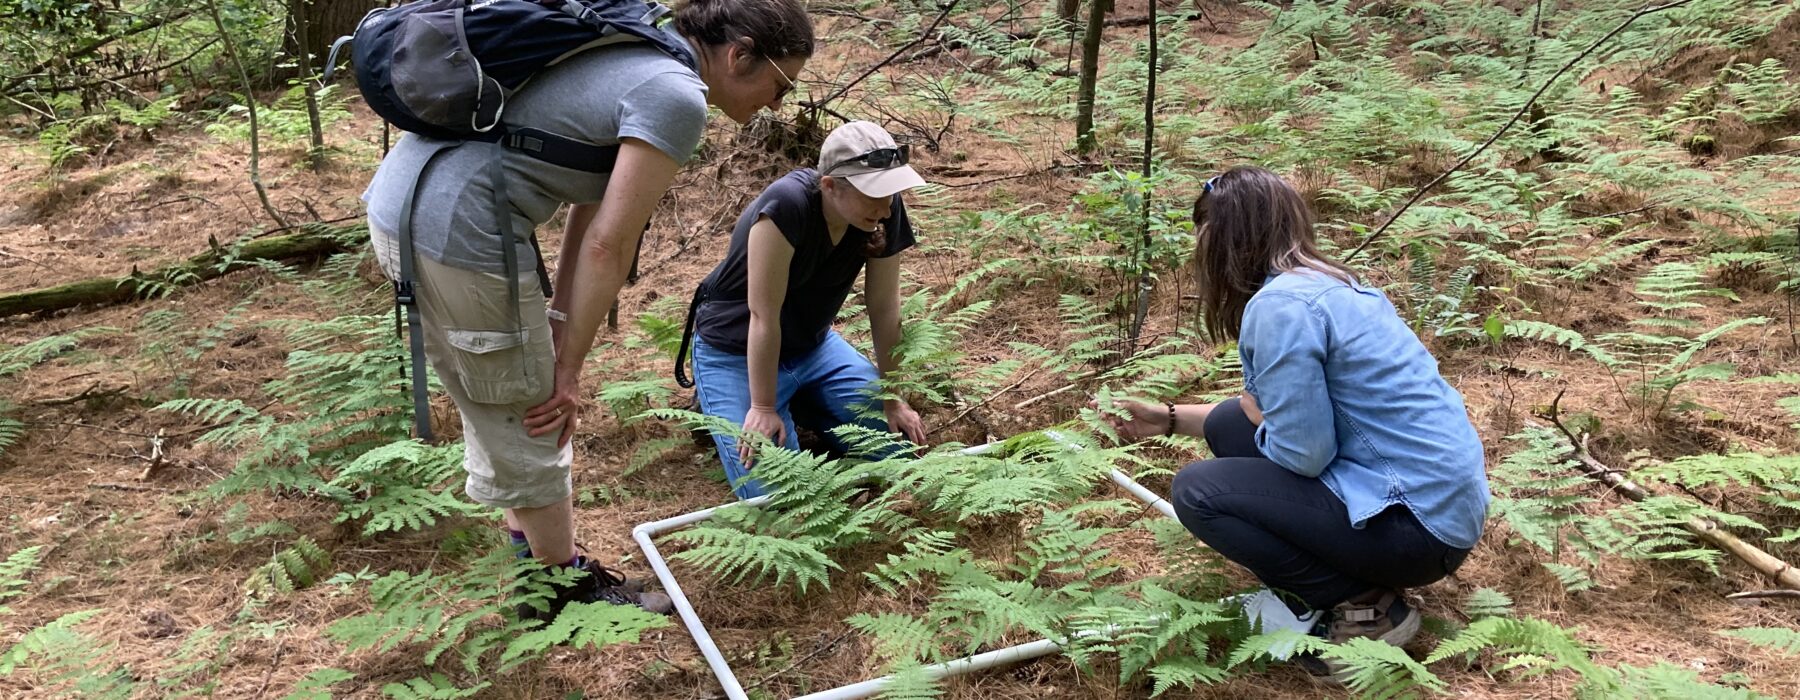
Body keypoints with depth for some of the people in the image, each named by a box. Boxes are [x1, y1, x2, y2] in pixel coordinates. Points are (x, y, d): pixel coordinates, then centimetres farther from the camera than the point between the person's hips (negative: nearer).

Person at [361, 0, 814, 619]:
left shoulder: (638, 60, 16)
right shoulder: (677, 98, -14)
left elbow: (589, 212, 14)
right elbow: (608, 246, -15)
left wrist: (558, 327, 11)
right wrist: (569, 367, -7)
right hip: (459, 230, -10)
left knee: (495, 412, 23)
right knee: (528, 421, 7)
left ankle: (533, 556, 40)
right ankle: (567, 586, 25)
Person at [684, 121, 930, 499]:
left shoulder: (886, 212, -17)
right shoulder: (787, 206, -35)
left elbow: (884, 308, -8)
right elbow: (763, 317, -29)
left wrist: (893, 400, -2)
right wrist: (763, 409, -23)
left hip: (812, 344, 6)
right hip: (736, 352, -5)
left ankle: (797, 404, 18)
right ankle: (712, 403, 10)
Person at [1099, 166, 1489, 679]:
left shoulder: (1279, 305, -20)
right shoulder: (1328, 283, 10)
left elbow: (1303, 453, -20)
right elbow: (1300, 416, 21)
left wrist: (1257, 415, 3)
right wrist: (1169, 419, 25)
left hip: (1420, 523, -9)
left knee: (1197, 492, -9)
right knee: (1227, 424, 13)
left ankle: (1364, 608, -2)